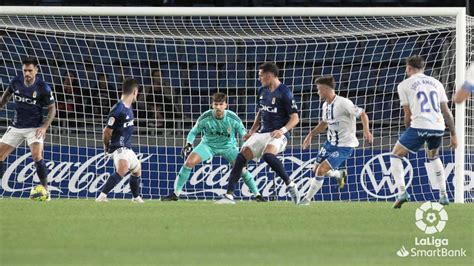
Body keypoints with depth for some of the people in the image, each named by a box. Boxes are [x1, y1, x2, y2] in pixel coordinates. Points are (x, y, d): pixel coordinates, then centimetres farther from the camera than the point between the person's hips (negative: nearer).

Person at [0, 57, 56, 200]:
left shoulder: (43, 88, -16)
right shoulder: (16, 82, -6)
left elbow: (52, 108, -6)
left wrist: (45, 126, -17)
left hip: (34, 128, -4)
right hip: (16, 127, 4)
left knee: (37, 156, -23)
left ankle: (46, 190, -11)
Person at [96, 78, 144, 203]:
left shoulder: (129, 107, 9)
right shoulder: (118, 109, -21)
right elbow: (107, 131, -17)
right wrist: (106, 145, -1)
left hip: (127, 148, 10)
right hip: (119, 148, -10)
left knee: (137, 168, 28)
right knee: (123, 169, -34)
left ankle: (136, 197, 50)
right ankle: (102, 196, -37)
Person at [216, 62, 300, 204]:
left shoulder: (284, 93, -10)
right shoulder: (262, 91, 12)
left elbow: (295, 118, -10)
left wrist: (283, 130, -25)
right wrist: (252, 131, 17)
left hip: (278, 135, -7)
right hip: (262, 133, 7)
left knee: (268, 155, -36)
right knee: (242, 156, -9)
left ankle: (290, 185, -21)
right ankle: (229, 195, -8)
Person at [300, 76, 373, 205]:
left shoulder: (343, 103, -22)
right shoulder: (326, 105, 5)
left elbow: (362, 114, -20)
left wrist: (366, 130, -34)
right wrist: (311, 135, 14)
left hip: (345, 145, -9)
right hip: (330, 142, 9)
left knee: (321, 170, -15)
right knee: (316, 169, 14)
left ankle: (307, 198, 0)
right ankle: (340, 175, 40)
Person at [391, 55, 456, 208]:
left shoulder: (404, 85, 7)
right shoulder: (436, 83, 18)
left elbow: (408, 114, 5)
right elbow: (446, 112, 15)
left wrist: (408, 131, 22)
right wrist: (453, 134, 19)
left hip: (419, 126, -5)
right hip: (439, 127, 5)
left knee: (395, 156, 11)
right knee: (433, 157, 31)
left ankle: (402, 192, -6)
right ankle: (443, 195, 23)